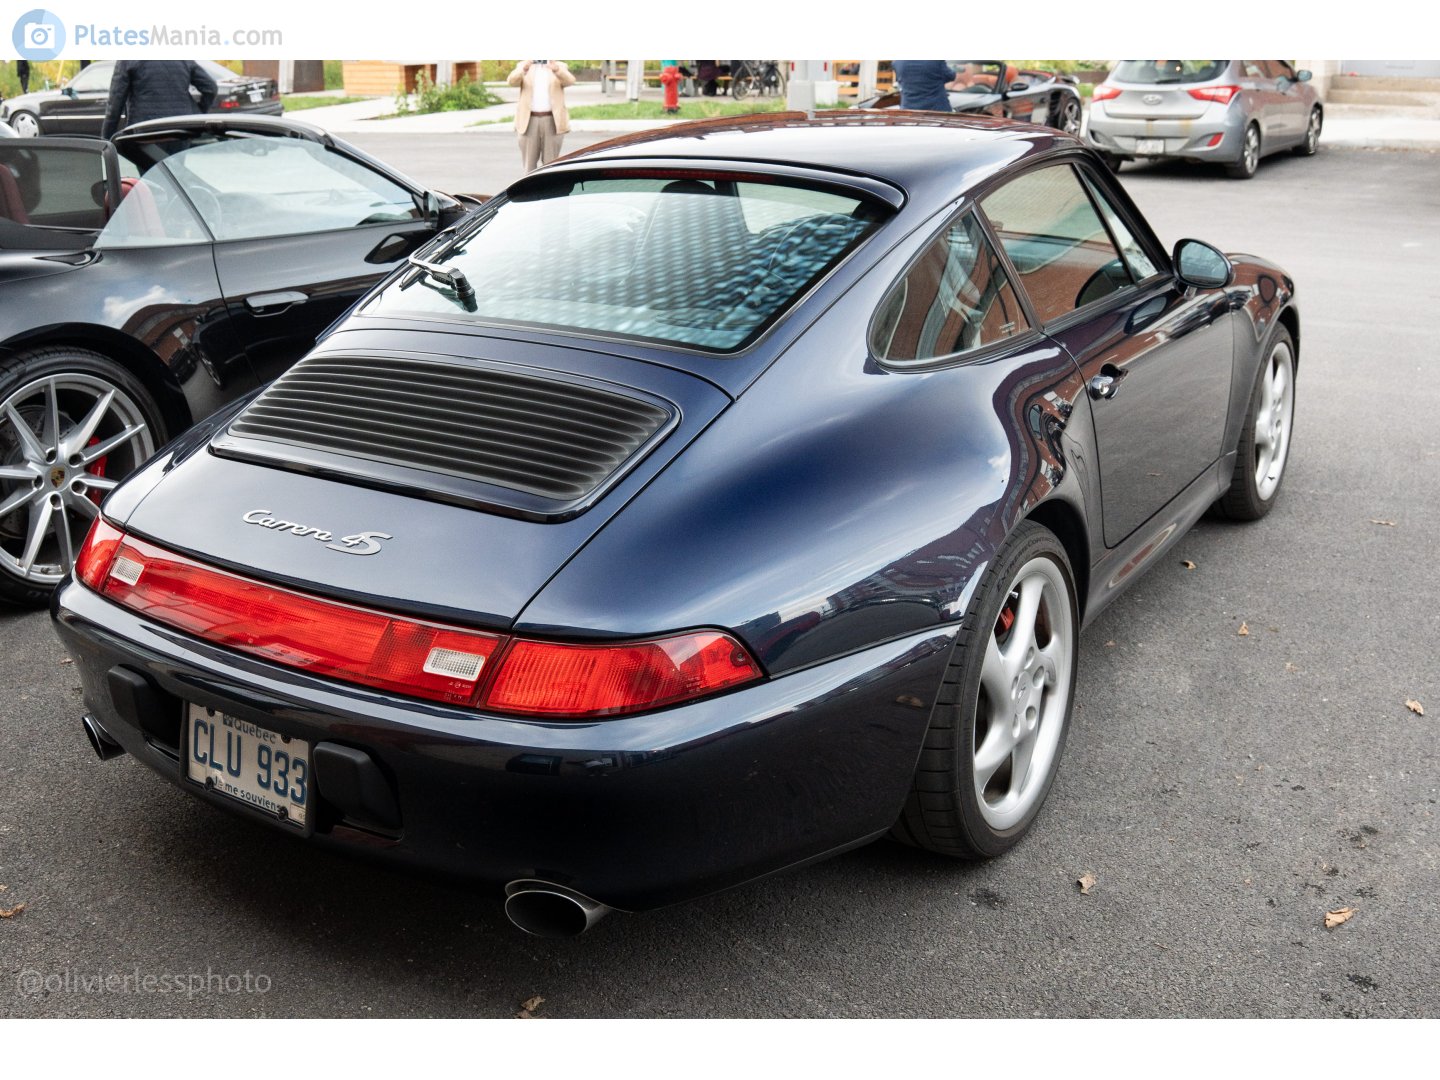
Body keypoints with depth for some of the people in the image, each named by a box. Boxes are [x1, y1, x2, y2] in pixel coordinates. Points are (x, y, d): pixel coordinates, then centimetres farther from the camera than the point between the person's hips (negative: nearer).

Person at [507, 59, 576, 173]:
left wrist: (557, 70, -35)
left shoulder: (559, 66, 8)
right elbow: (512, 81, -11)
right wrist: (524, 69, -32)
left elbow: (570, 81, -13)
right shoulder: (523, 65, 10)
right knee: (529, 162, 3)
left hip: (552, 121, -1)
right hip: (529, 121, 1)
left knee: (550, 163, 0)